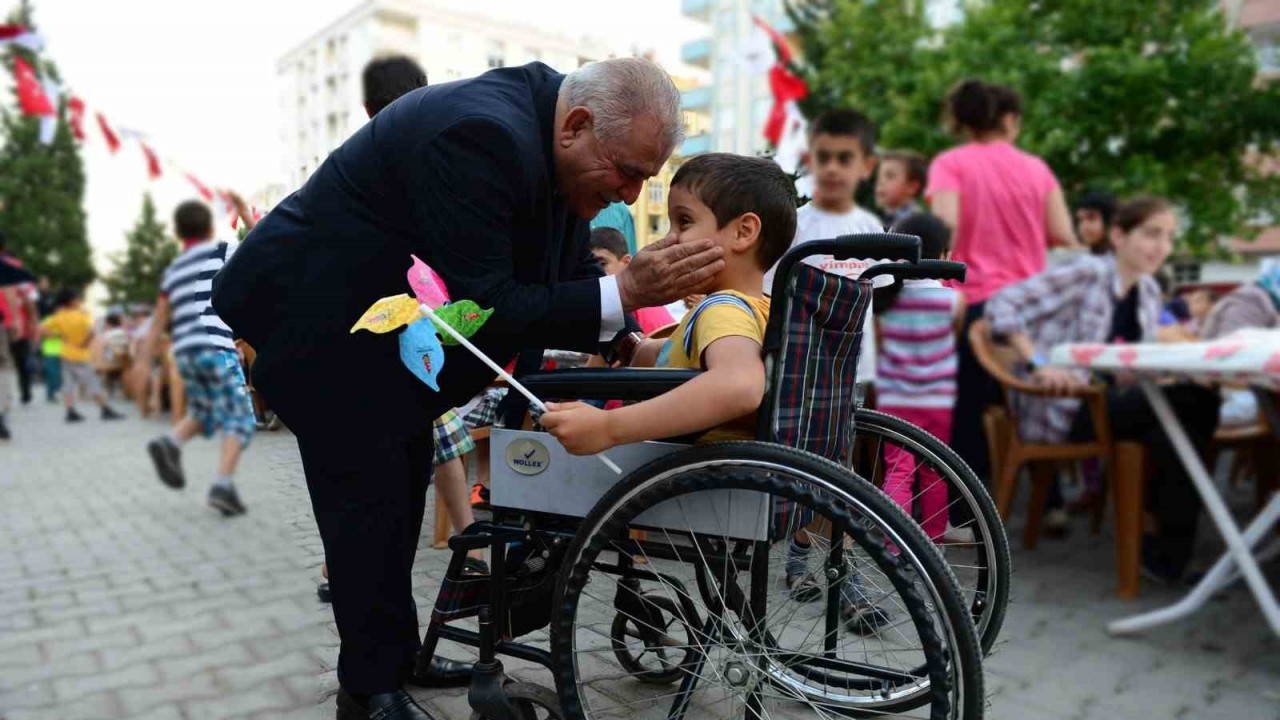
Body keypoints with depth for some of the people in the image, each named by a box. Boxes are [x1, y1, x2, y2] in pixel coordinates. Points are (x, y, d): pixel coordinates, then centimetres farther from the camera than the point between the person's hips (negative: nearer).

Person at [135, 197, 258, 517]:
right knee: (239, 419, -2)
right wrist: (246, 214, 14)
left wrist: (144, 361, 17)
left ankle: (170, 442, -3)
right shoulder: (221, 251, 5)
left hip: (184, 352, 6)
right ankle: (223, 485, -17)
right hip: (217, 348, -6)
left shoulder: (173, 270, 20)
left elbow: (158, 321, 17)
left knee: (203, 413, 25)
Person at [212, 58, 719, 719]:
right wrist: (623, 291, -35)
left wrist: (626, 343, -8)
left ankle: (395, 656, 31)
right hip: (318, 319, -9)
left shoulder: (547, 137, -4)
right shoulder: (482, 135, -33)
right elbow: (480, 311, -33)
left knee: (403, 484, 15)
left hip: (385, 318, 10)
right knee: (369, 495, -4)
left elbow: (567, 270, 4)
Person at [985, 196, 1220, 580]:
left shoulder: (1149, 290, 15)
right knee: (1193, 400, -20)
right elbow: (1001, 305, -17)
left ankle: (1169, 550, -4)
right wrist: (1039, 363, -25)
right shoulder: (1086, 272, -8)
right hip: (1061, 409, -7)